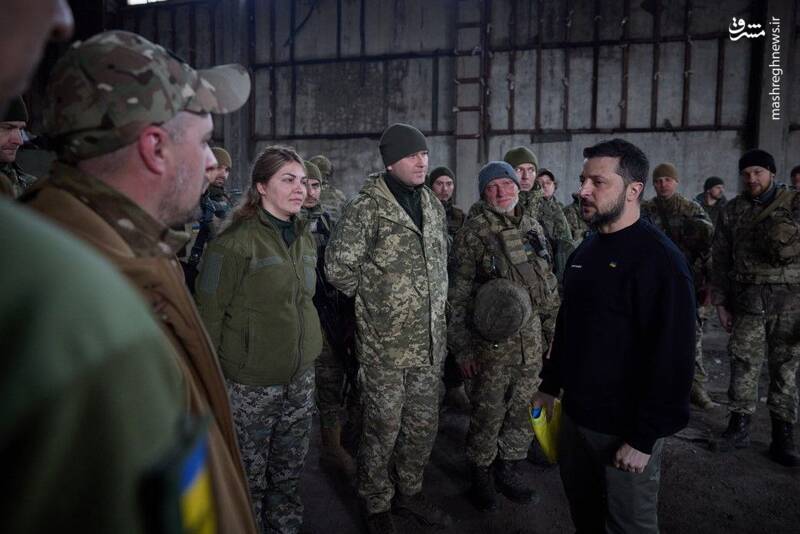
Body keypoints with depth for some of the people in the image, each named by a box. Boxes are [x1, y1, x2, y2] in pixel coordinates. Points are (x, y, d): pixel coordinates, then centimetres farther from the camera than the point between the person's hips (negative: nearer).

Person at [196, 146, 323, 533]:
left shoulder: (305, 236, 7)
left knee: (290, 469, 18)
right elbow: (210, 313, -11)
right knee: (250, 474, 10)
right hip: (251, 382, -6)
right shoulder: (236, 241, -15)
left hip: (301, 375, 6)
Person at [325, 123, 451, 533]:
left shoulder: (433, 205, 9)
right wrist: (375, 296, -2)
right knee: (383, 430, 8)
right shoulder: (367, 207, -13)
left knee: (424, 424, 17)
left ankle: (409, 492, 39)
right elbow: (339, 267, -13)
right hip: (384, 342, -6)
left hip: (429, 340, 6)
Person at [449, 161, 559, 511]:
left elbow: (549, 284, 16)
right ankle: (480, 475, 29)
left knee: (522, 411, 16)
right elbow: (458, 295, -9)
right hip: (492, 342, -5)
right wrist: (463, 347, -10)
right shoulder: (473, 233, -8)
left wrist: (553, 331, 14)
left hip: (532, 340, 5)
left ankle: (509, 470, 36)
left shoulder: (533, 228, 9)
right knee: (487, 416, 7)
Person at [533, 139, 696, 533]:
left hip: (625, 428, -7)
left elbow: (672, 358, -20)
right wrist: (550, 384, 15)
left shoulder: (659, 259, -18)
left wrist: (644, 438, -19)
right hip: (574, 414, 7)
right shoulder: (586, 250, 7)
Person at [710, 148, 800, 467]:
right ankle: (739, 427, 19)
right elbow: (720, 260, 9)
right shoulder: (732, 211, 7)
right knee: (744, 366, 4)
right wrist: (720, 302, 5)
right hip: (748, 302, 1)